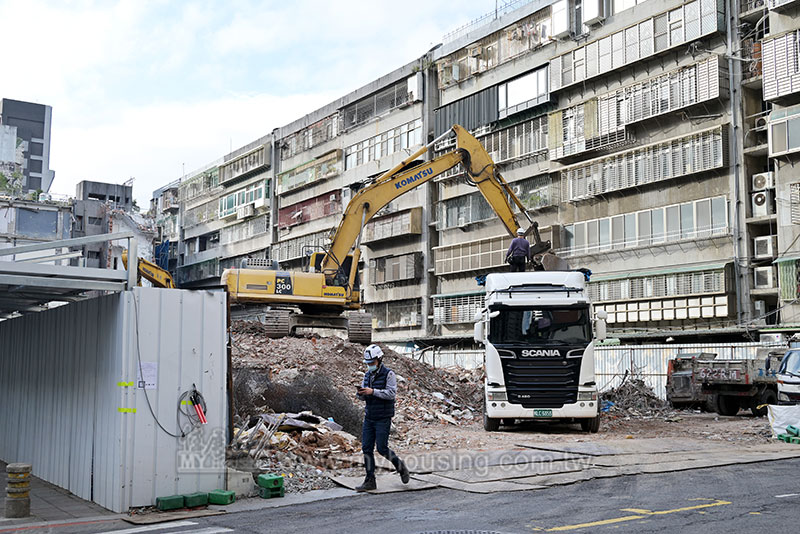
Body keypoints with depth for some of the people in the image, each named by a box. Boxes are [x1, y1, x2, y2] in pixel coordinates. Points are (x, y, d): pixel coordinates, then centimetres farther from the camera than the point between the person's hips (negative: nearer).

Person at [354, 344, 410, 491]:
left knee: (382, 448, -6)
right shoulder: (367, 375, 11)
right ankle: (370, 481, 7)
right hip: (369, 417, 6)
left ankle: (400, 466, 20)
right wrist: (361, 393, -10)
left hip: (383, 418, -6)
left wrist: (373, 391, -25)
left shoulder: (389, 374, -9)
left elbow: (392, 393, -19)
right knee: (366, 448, 1)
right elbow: (363, 397, 14)